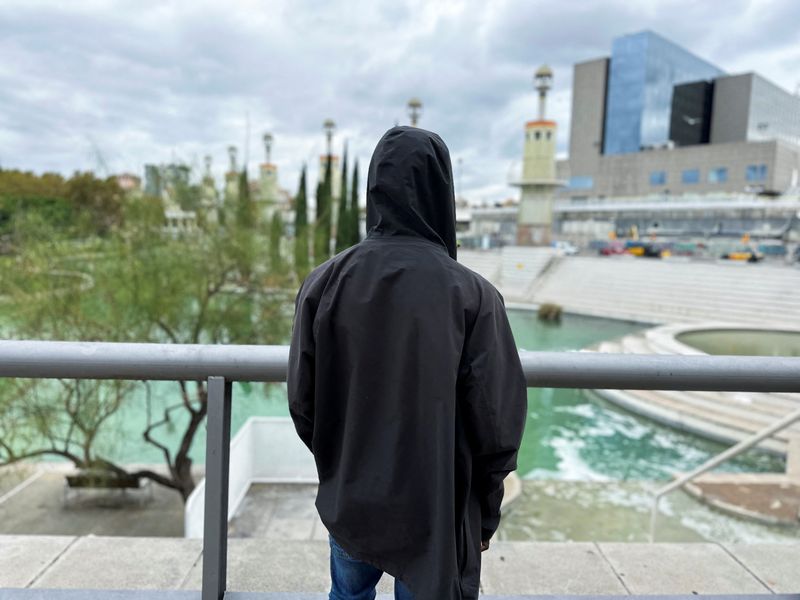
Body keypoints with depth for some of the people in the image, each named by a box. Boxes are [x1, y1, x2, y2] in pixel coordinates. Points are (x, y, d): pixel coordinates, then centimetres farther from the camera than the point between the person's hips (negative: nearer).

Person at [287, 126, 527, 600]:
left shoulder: (325, 283, -11)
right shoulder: (472, 295, -18)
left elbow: (302, 402, -4)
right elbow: (497, 423, -14)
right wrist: (486, 514, 3)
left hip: (348, 502, 3)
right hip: (436, 509, -2)